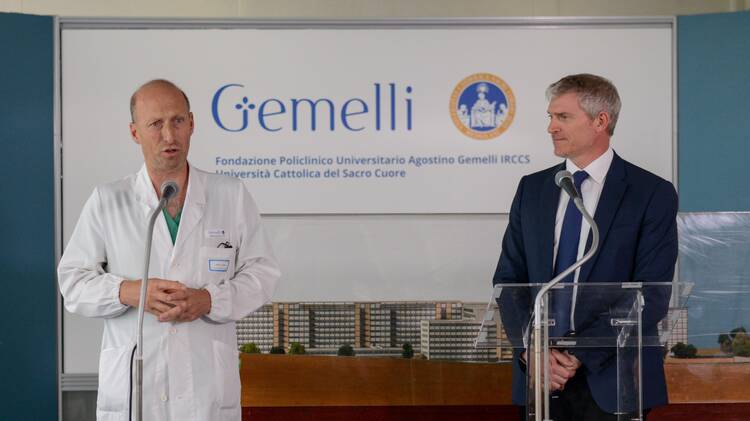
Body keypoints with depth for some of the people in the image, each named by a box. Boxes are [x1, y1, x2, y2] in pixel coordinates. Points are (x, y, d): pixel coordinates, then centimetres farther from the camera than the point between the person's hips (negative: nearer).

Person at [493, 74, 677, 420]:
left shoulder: (652, 193, -5)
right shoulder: (532, 188, 8)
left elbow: (652, 294, -10)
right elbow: (508, 278, 6)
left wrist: (582, 353, -15)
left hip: (610, 380, -3)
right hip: (539, 378, 3)